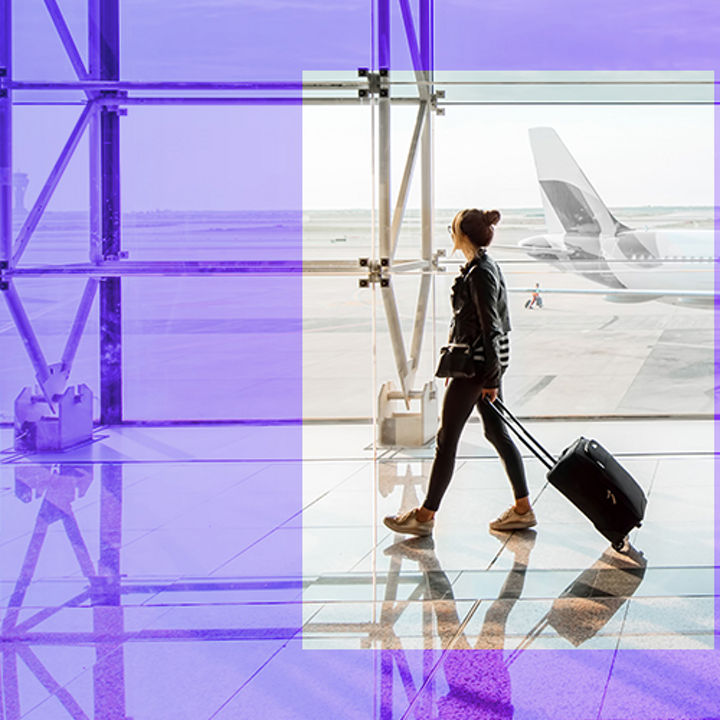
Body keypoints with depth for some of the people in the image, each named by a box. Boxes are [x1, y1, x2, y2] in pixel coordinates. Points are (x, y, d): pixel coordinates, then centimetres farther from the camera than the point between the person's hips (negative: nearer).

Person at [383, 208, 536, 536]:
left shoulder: (480, 273, -18)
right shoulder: (484, 266, 13)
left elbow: (490, 327, -20)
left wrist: (490, 378, -19)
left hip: (477, 362, -10)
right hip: (484, 363, 10)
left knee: (447, 438, -2)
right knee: (497, 432, 12)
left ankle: (425, 515, 7)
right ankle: (523, 509, 15)